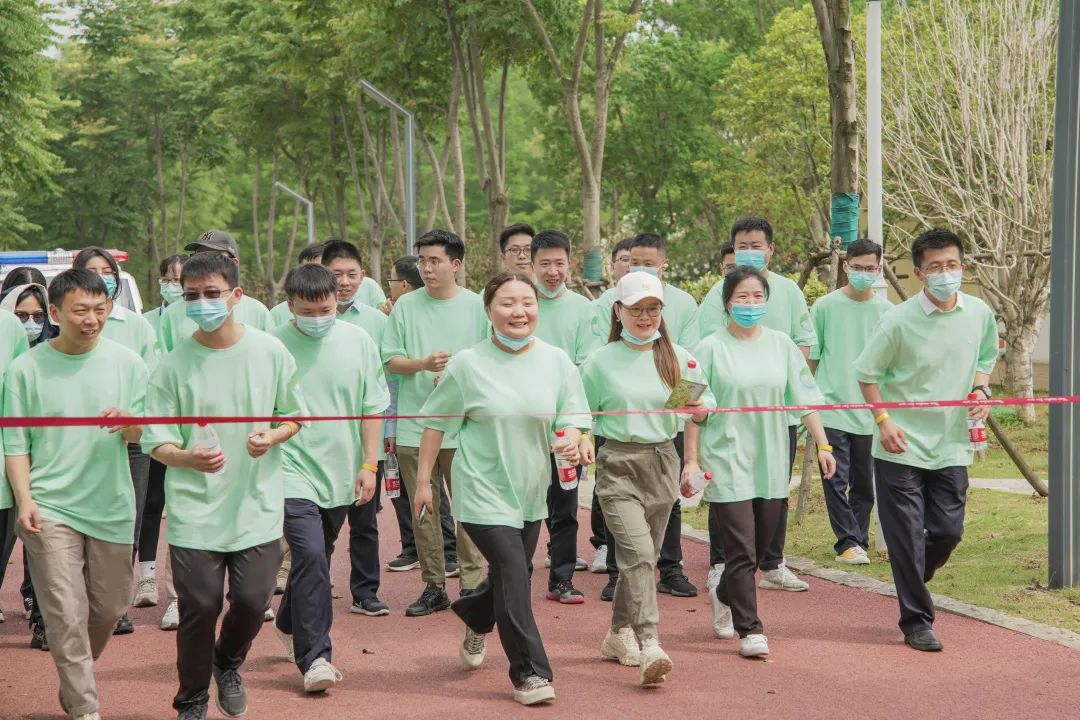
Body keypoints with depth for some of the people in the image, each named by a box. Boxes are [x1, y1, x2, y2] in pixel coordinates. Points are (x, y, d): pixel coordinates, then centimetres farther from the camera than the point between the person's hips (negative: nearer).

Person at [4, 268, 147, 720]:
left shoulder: (127, 363, 2)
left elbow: (140, 435, 5)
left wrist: (128, 423, -19)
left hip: (112, 506, 3)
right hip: (50, 508, -3)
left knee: (110, 607, 13)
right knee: (67, 615, -8)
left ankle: (74, 680, 38)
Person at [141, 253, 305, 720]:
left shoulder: (270, 352, 0)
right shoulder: (173, 365, -5)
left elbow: (293, 416, 11)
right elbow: (155, 441, -5)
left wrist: (273, 437, -11)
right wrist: (188, 457, -26)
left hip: (257, 505, 1)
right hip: (195, 509, -1)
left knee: (253, 601, -1)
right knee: (199, 607, 0)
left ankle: (228, 664, 33)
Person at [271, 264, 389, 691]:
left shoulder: (357, 342, 0)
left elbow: (372, 407, 6)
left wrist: (369, 464, 3)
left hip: (340, 474, 4)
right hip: (293, 469, -4)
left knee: (317, 560, 18)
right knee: (311, 556, -16)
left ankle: (290, 624, 42)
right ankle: (314, 656, -11)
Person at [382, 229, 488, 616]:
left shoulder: (477, 306, 2)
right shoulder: (406, 306, 6)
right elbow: (391, 360, 4)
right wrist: (423, 364, -14)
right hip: (414, 425, 2)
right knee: (423, 510, 7)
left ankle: (472, 584, 3)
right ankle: (433, 587, 15)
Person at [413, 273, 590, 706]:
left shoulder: (556, 361, 0)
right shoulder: (467, 364, -7)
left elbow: (573, 417, 4)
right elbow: (436, 423, 0)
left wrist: (571, 440, -19)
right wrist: (423, 481, 0)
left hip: (531, 491, 4)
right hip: (483, 489, -4)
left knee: (513, 574, 17)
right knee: (513, 575, -13)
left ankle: (475, 618, 51)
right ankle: (529, 673, -4)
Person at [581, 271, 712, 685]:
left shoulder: (678, 358, 6)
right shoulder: (600, 362, 2)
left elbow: (704, 405, 9)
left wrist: (700, 408, -14)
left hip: (662, 462, 3)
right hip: (618, 465, -3)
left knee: (641, 556, 10)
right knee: (638, 553, -18)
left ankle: (619, 635, 27)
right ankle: (649, 645, -26)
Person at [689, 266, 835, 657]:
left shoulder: (781, 344, 6)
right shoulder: (712, 349, -4)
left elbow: (805, 398, 7)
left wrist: (822, 445, 0)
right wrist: (691, 460, -5)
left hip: (771, 463, 4)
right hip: (727, 463, -4)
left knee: (759, 548, 13)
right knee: (742, 550, -8)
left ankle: (725, 596, 39)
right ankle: (750, 630, -1)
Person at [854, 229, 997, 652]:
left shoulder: (980, 315, -1)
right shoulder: (900, 320, -13)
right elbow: (866, 372, -3)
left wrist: (980, 389, -1)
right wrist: (883, 421, -12)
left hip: (952, 446, 4)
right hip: (902, 446, -4)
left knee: (948, 531, 6)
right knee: (906, 538, -1)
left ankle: (912, 584, 36)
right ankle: (916, 622, 12)